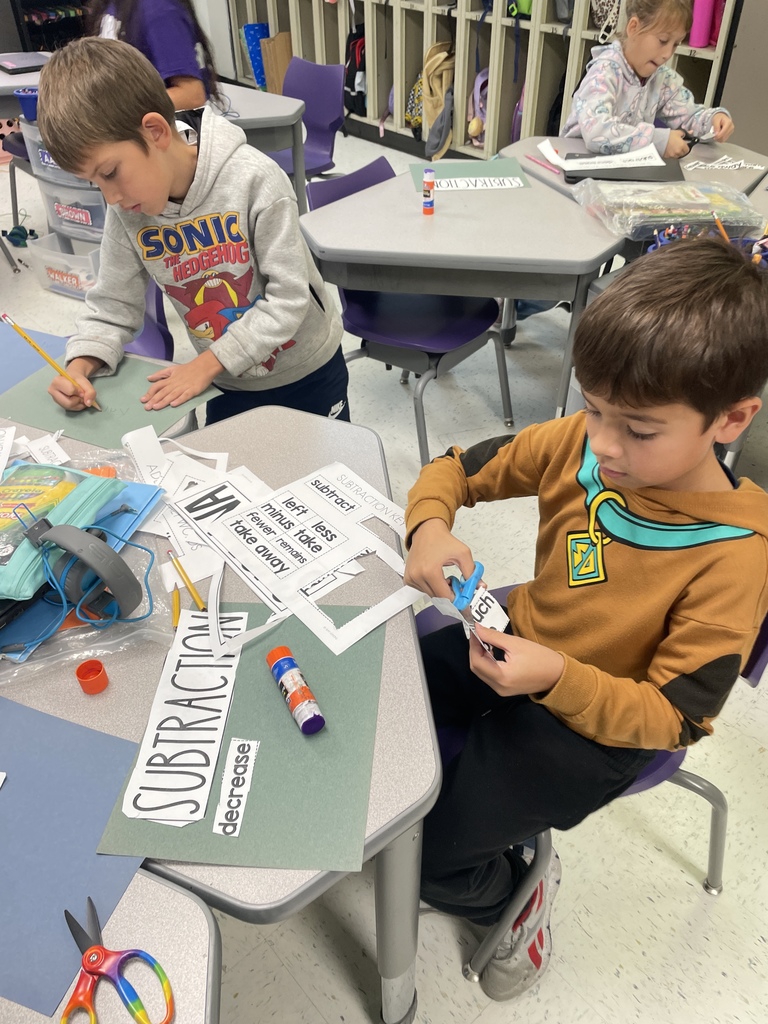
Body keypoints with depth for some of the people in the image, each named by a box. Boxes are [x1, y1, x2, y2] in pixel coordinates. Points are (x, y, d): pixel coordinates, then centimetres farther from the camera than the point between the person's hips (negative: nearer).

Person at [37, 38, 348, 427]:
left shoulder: (254, 179, -26)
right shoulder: (126, 213, -11)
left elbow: (288, 296, -24)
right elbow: (112, 306, -3)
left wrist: (206, 364, -25)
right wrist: (80, 366, -22)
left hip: (307, 373, -3)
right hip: (227, 385, 4)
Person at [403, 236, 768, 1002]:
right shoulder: (579, 444, -14)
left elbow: (673, 717, -19)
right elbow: (456, 468, -1)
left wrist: (556, 676, -36)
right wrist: (428, 527, -23)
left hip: (600, 723, -5)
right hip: (519, 645, 6)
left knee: (428, 856, -10)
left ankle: (514, 890, 24)